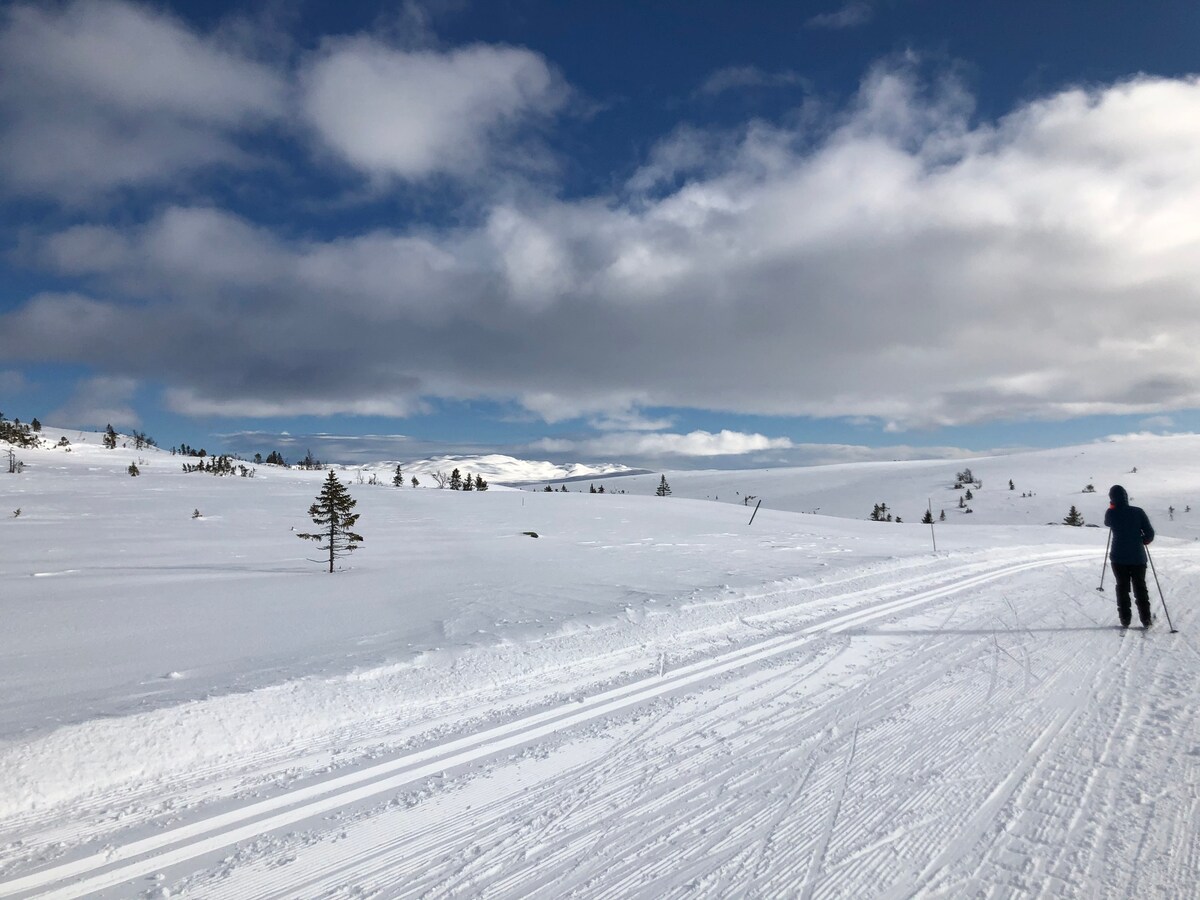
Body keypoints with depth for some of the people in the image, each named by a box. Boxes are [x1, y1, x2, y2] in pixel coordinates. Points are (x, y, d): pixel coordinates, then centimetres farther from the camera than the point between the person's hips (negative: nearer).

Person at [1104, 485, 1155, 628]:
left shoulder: (1111, 513, -8)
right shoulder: (1138, 512, -9)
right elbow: (1150, 533, -6)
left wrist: (1113, 507, 24)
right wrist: (1144, 540, 15)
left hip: (1119, 558, -1)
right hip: (1138, 557, 1)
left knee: (1122, 588, 11)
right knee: (1140, 588, 14)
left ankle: (1125, 620, 8)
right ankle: (1146, 620, 15)